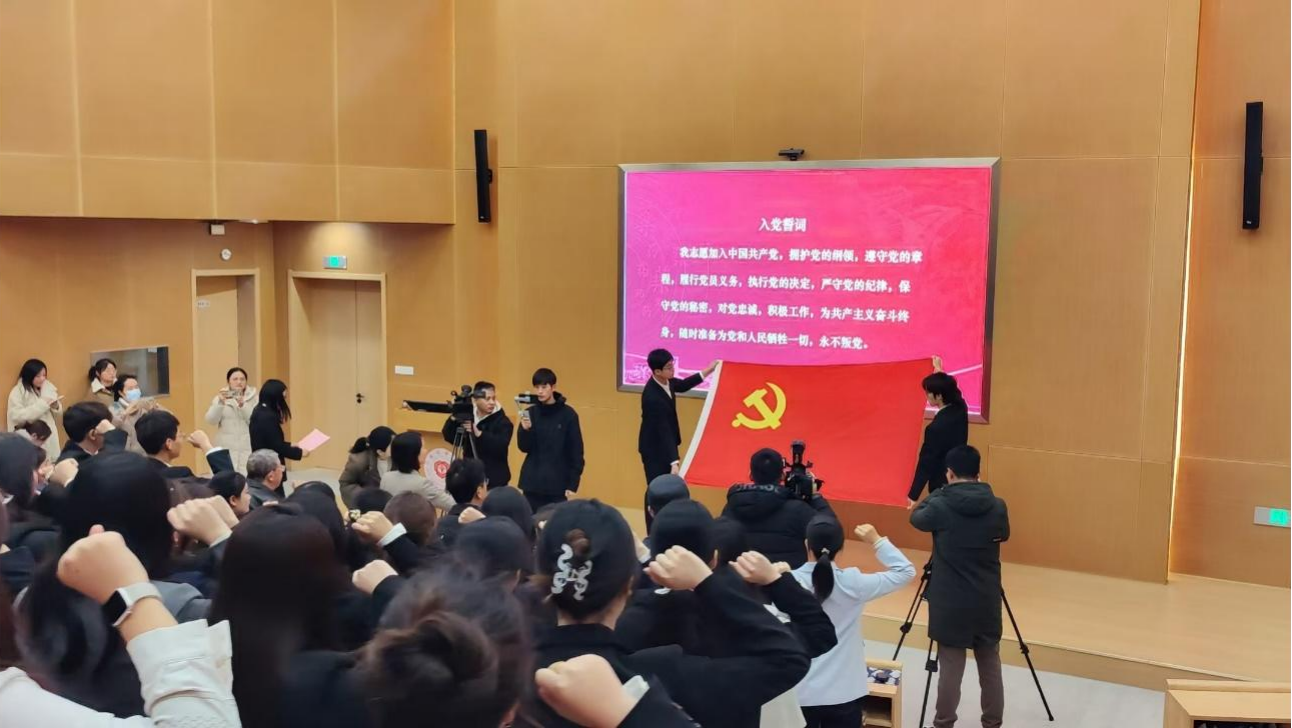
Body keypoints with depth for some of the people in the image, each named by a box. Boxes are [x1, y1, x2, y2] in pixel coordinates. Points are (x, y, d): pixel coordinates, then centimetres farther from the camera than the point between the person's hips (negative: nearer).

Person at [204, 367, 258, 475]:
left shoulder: (253, 398, 6)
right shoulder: (220, 398, 7)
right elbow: (211, 421, -5)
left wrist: (242, 405, -19)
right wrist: (220, 403, -19)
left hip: (248, 448, 0)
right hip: (226, 449, 0)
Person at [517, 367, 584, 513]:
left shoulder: (568, 414, -4)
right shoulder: (530, 413, 4)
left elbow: (576, 452, -3)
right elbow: (524, 447, 1)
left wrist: (572, 485, -6)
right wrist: (525, 429, -18)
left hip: (558, 486, -3)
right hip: (532, 485, 3)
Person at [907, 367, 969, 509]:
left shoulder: (936, 427, -27)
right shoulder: (960, 410, -4)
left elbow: (926, 462, -21)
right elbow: (949, 391, 21)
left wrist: (913, 495, -14)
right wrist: (939, 370, 38)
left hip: (943, 486, -8)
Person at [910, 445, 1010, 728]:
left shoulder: (940, 507, -13)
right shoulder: (998, 507, -5)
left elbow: (916, 518, 9)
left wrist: (938, 494, 20)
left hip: (950, 603, -2)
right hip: (987, 602, 3)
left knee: (950, 668, 4)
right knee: (990, 666, 14)